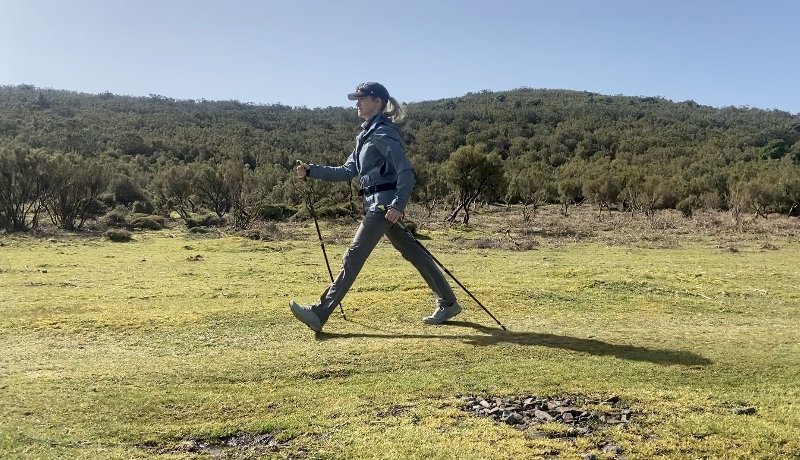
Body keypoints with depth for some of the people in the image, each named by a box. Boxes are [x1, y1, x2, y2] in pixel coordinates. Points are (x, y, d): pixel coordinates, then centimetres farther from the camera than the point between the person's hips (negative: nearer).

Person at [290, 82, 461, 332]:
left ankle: (319, 313, -9)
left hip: (386, 203, -10)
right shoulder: (366, 135, 20)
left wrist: (398, 205, -25)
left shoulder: (383, 133, -9)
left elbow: (406, 171, -17)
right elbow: (348, 171, 17)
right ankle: (448, 304, 22)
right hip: (377, 203, 10)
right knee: (414, 254, 13)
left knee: (353, 256, -11)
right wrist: (312, 171, 10)